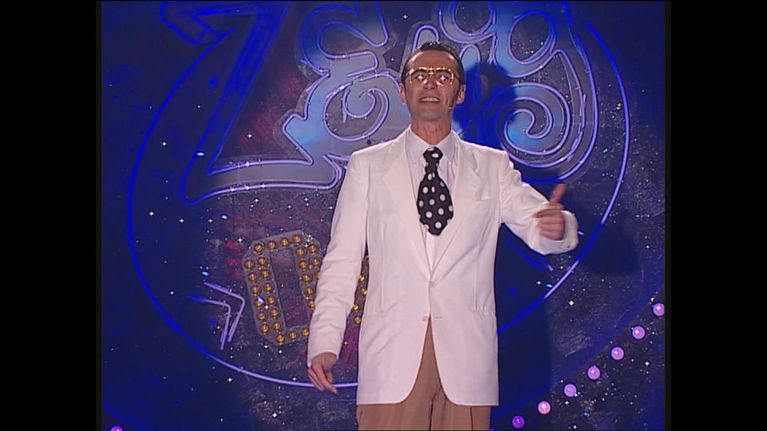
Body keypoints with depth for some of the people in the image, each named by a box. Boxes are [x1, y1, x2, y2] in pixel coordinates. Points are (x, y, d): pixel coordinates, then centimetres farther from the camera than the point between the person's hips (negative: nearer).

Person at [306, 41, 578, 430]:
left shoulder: (493, 168, 11)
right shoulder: (367, 166, 9)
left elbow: (536, 227, 0)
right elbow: (342, 260, 6)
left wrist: (557, 226, -25)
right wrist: (324, 341, -4)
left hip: (466, 356, 1)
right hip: (392, 354, -1)